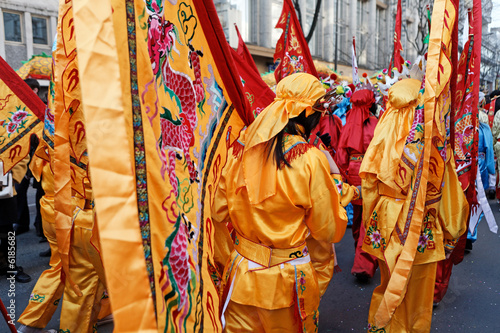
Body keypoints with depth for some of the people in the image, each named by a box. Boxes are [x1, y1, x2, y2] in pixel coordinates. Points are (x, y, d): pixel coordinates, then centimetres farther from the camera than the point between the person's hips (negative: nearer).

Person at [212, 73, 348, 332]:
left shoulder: (243, 152, -7)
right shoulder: (312, 160, -18)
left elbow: (219, 212, 2)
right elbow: (329, 230, -10)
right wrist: (334, 177, 2)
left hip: (242, 274, 3)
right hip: (287, 280, -3)